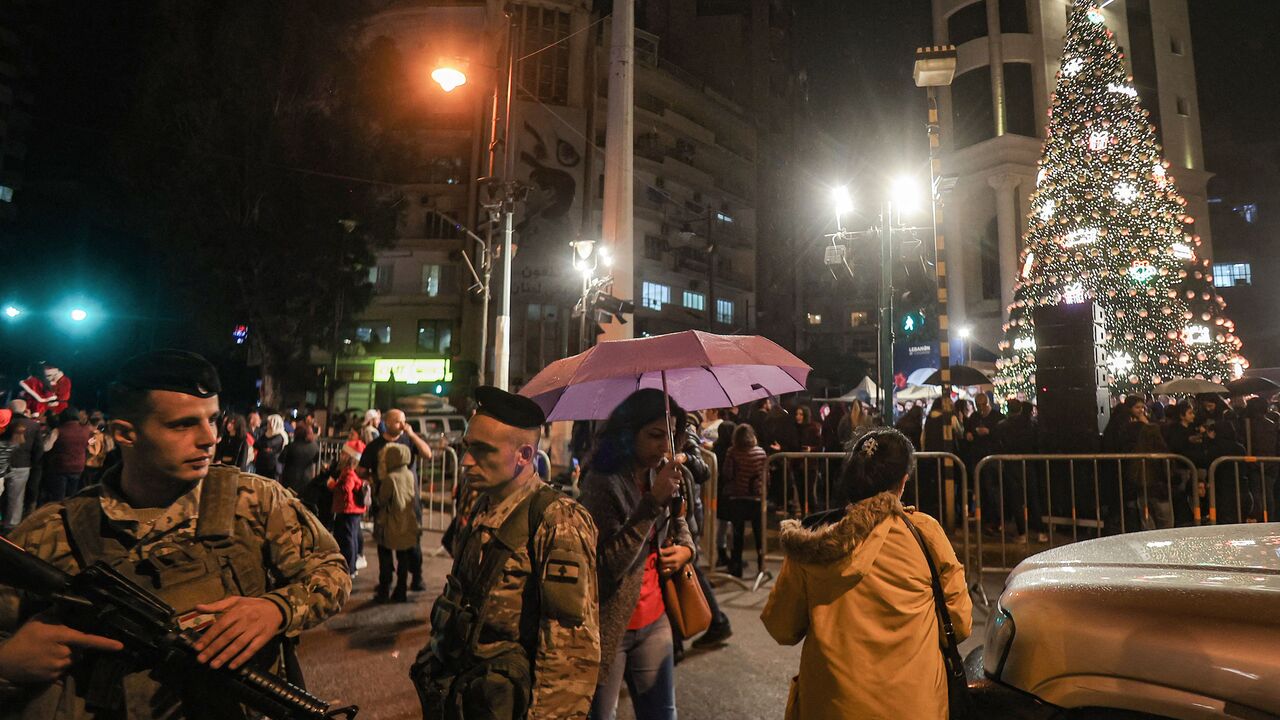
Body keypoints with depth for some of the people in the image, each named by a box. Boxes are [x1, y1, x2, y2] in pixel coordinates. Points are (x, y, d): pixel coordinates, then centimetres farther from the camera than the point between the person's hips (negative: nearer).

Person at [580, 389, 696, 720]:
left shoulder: (660, 473, 2)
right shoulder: (602, 481, -19)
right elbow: (609, 564, -27)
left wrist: (685, 547, -1)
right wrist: (653, 501, -32)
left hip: (654, 619, 6)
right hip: (610, 625, -6)